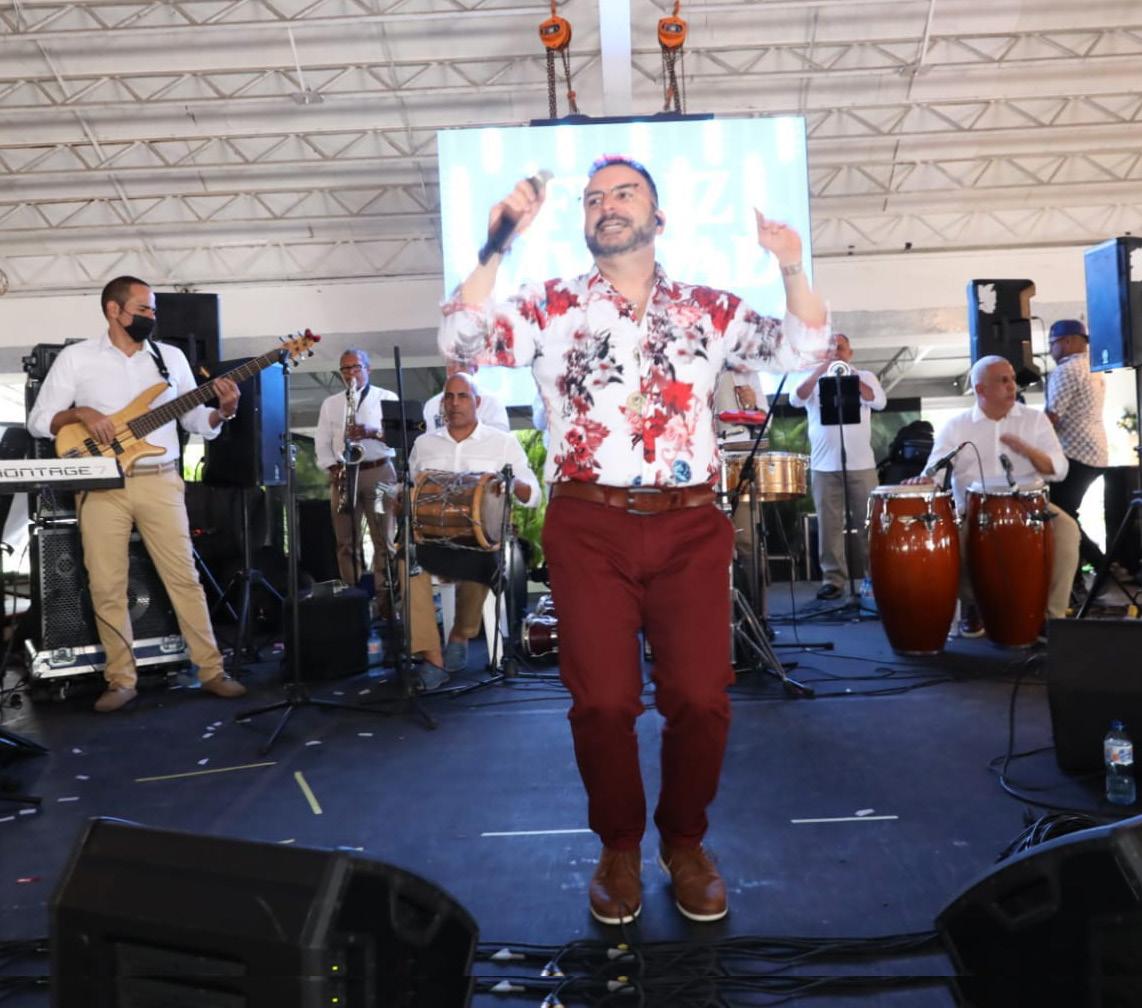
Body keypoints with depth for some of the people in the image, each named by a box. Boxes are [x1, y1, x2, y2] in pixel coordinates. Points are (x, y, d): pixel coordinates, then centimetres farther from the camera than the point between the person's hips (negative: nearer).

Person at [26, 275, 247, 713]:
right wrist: (80, 413, -16)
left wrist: (225, 410, -11)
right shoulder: (76, 357, 3)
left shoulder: (171, 356, 9)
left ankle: (211, 670, 8)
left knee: (184, 577, 1)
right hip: (101, 485, -1)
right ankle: (122, 679, 14)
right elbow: (38, 420, 3)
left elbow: (197, 422, 10)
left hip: (160, 481, 1)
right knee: (107, 587, 1)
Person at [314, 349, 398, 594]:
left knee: (383, 539, -5)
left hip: (379, 472, -3)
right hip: (343, 474, 3)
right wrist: (333, 469, -5)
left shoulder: (387, 397, 5)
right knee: (346, 541, 3)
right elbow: (322, 443, 11)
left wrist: (372, 432, -21)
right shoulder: (330, 403, 15)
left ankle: (384, 593, -2)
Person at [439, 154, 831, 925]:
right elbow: (462, 342, -8)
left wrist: (792, 270, -9)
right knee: (603, 700, 1)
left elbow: (804, 350, 7)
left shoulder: (708, 308, 11)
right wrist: (498, 248, -17)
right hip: (589, 526, -1)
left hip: (690, 524, 1)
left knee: (701, 697, 0)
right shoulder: (552, 308, 6)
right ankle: (619, 847, 25)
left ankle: (686, 842, 26)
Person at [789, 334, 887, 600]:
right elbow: (795, 400, -8)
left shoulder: (865, 376, 10)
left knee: (867, 522, 2)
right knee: (829, 525, -1)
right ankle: (833, 579, 3)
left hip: (861, 464, 0)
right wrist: (819, 371, -16)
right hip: (824, 466, 0)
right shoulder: (813, 380, 11)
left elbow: (879, 401, -7)